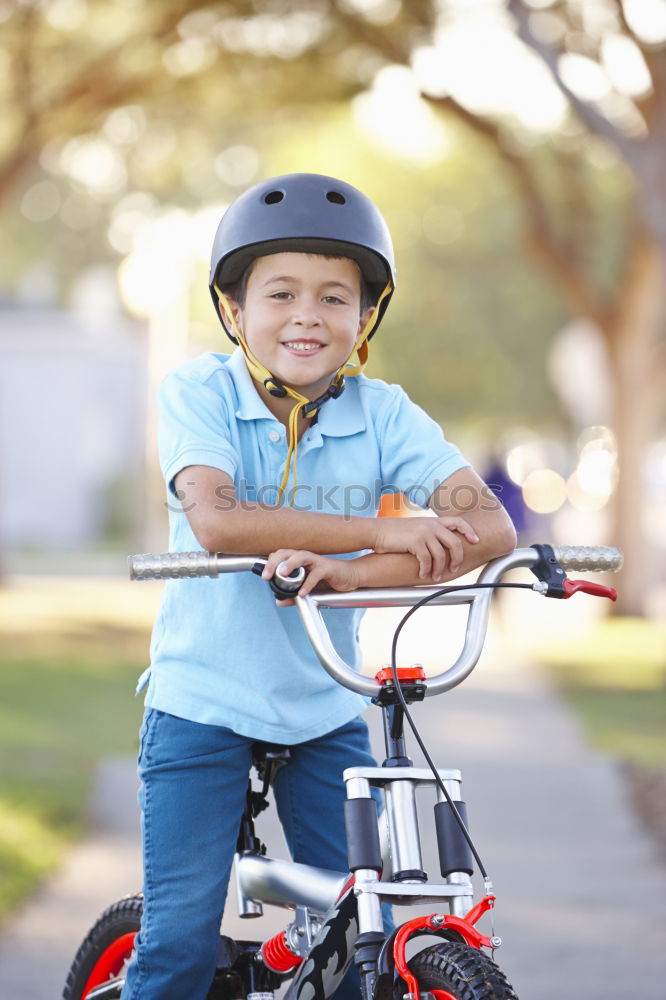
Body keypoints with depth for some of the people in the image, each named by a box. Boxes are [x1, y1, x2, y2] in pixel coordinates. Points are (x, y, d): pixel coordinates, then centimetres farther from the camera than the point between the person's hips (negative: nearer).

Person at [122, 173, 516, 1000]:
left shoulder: (382, 413, -6)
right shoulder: (198, 394, -9)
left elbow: (489, 527, -19)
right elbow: (216, 521, -27)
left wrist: (351, 571, -34)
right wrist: (388, 532, -29)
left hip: (325, 710, 2)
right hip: (202, 700, -2)